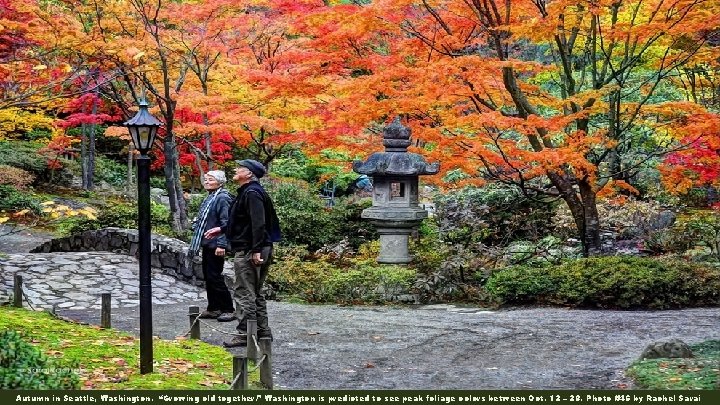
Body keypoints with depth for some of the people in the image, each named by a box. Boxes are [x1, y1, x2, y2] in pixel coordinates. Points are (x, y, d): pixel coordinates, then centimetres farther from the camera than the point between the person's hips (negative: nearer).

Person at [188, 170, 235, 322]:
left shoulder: (222, 198, -14)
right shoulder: (209, 198, 15)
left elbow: (225, 223, -19)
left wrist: (221, 244, -22)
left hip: (215, 245, -10)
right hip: (207, 244, 10)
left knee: (214, 276, -7)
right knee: (208, 276, 12)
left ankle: (228, 309, 2)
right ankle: (213, 308, 21)